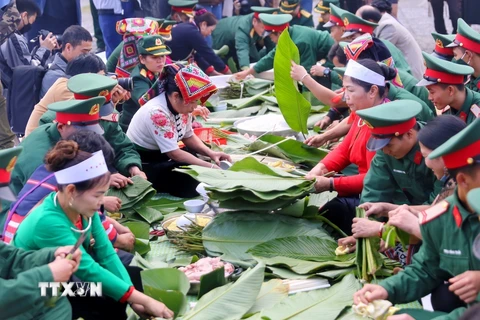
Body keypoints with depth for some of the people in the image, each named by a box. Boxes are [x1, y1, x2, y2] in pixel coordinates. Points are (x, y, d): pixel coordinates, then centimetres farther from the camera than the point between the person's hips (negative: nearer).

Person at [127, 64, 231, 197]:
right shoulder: (157, 113, -31)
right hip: (143, 164, -8)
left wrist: (211, 153, -6)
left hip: (164, 156, 8)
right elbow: (174, 154, -28)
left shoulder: (181, 105, -6)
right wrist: (210, 167, -27)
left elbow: (188, 136, 10)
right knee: (191, 183, -24)